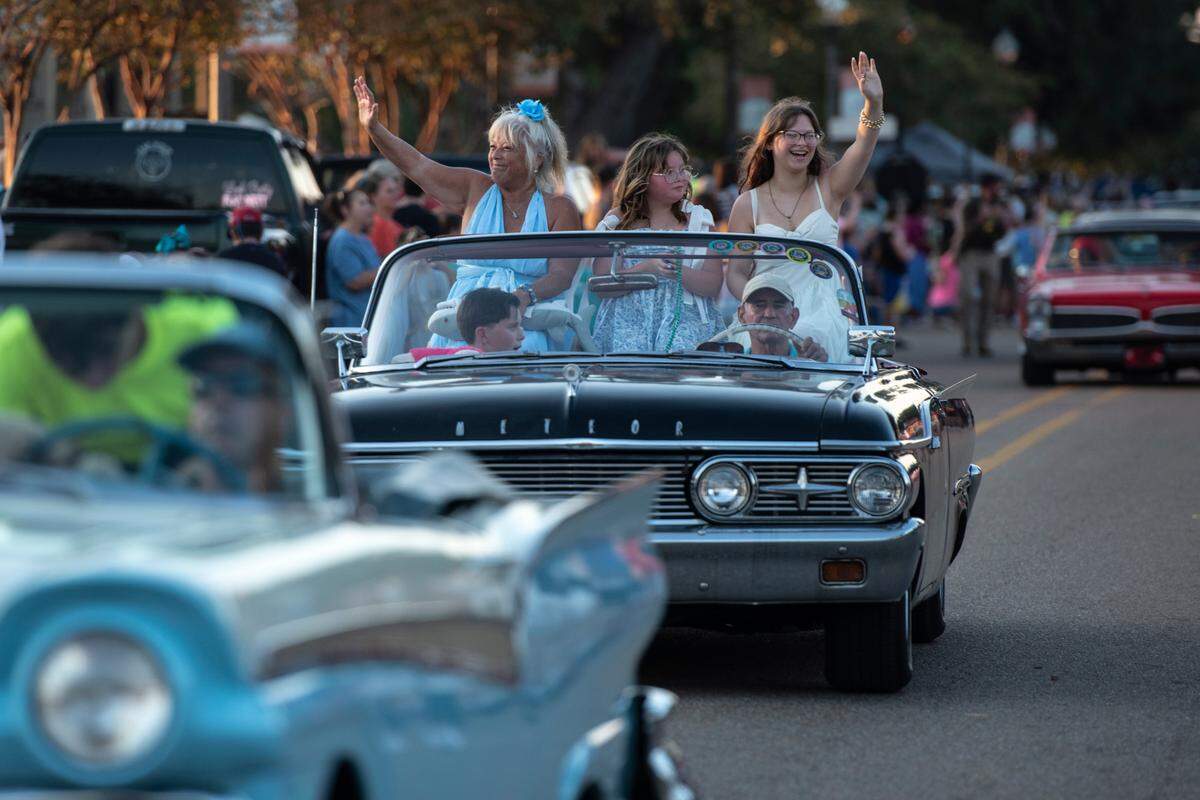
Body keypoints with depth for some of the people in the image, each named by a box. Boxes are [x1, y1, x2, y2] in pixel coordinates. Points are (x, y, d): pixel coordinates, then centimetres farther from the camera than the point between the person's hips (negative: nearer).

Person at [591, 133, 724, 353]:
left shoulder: (697, 219, 11)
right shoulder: (618, 223, 9)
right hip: (629, 316, 0)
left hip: (685, 316, 0)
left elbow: (713, 286, 2)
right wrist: (645, 269, -15)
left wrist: (677, 271, -16)